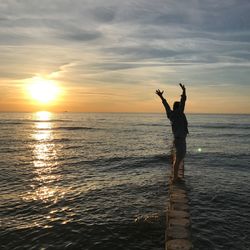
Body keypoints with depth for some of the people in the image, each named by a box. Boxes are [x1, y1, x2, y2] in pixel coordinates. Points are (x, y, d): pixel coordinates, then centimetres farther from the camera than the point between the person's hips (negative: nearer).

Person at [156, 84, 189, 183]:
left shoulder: (171, 114, 8)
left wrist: (161, 96, 27)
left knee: (177, 159, 17)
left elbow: (166, 104, 17)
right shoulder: (178, 113, -12)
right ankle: (175, 178, -1)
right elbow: (183, 102, -23)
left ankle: (175, 176, 25)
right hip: (180, 140, -9)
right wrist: (184, 92, -28)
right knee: (178, 159, -5)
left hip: (177, 139, 9)